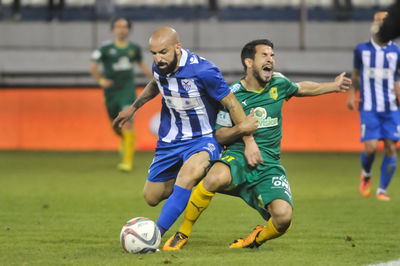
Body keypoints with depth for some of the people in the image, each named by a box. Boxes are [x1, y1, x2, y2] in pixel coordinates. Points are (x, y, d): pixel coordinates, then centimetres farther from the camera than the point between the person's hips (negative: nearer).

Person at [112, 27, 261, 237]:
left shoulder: (203, 71, -25)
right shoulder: (159, 67, -7)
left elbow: (231, 103, -14)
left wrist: (249, 141, -12)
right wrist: (134, 107, 26)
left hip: (203, 139, -7)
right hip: (169, 140, 7)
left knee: (189, 173, -38)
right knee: (151, 198, 9)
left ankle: (156, 234, -39)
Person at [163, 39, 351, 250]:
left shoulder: (278, 84, 7)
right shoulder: (232, 94, -2)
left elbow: (301, 88, 31)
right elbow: (219, 136, 2)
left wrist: (334, 86, 38)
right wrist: (240, 128, -18)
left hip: (269, 164, 3)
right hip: (238, 156, -3)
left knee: (283, 216, -24)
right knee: (216, 177, -40)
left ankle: (257, 237, 14)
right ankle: (183, 233, -18)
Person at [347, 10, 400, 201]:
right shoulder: (362, 50, 5)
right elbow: (356, 74, 18)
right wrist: (351, 93, 6)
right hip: (369, 107, -1)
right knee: (371, 147, -14)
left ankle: (382, 190, 9)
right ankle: (366, 175, 20)